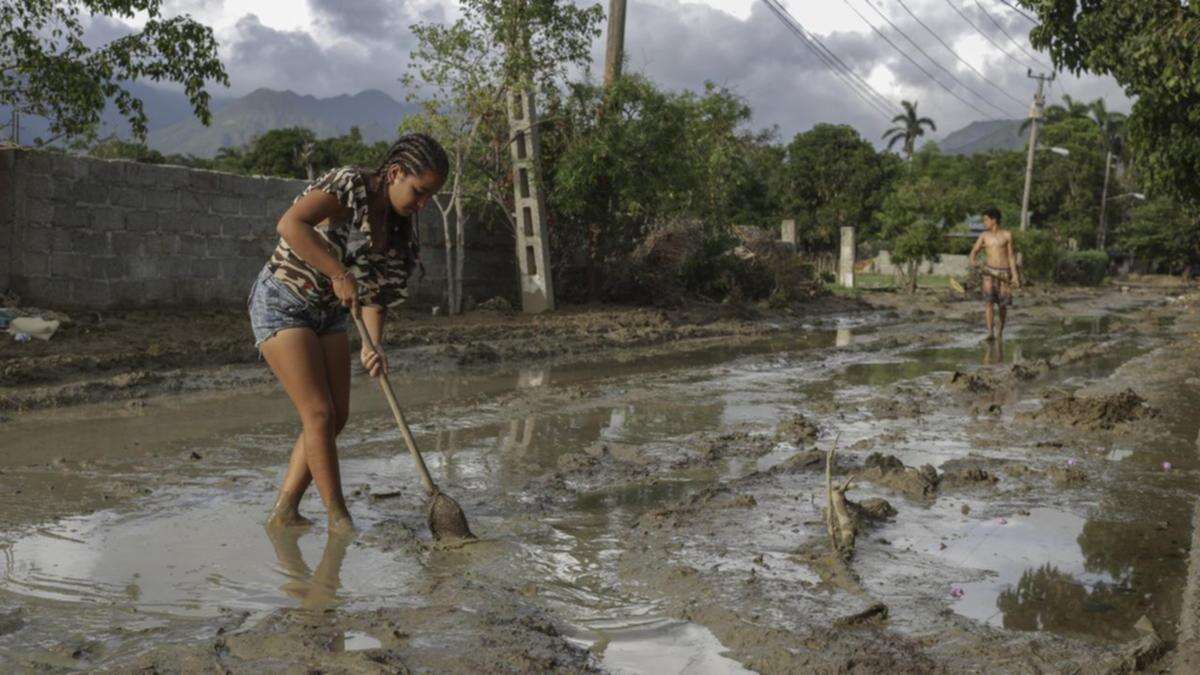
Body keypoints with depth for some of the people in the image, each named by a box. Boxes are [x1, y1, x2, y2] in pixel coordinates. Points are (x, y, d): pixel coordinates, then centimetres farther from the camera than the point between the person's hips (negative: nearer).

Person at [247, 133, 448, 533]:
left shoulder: (398, 225, 3)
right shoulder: (349, 185, -21)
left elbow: (376, 290, 1)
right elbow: (290, 225, -36)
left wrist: (372, 349, -13)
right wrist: (340, 274, -34)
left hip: (329, 313, 8)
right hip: (282, 303, -8)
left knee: (337, 416, 4)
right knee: (318, 413, -11)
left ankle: (283, 512, 12)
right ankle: (339, 519, -1)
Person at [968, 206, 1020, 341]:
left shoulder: (1007, 235, -1)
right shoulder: (984, 236, 4)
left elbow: (1011, 256, 1)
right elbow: (974, 251, 5)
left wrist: (1015, 275, -4)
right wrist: (973, 261, -19)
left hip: (1004, 272, -1)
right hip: (989, 271, 1)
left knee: (1002, 305, 8)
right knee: (988, 301, -16)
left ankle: (1000, 330, 31)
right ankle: (990, 333, -22)